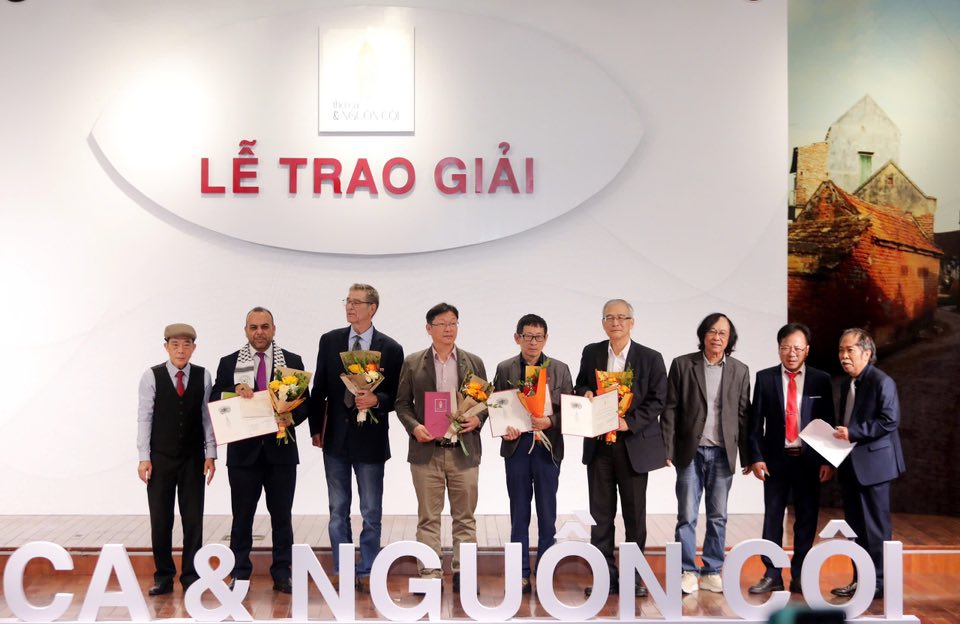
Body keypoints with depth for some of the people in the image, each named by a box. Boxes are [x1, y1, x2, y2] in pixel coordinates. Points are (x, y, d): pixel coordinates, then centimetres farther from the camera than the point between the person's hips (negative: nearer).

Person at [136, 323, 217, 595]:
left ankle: (190, 577, 15)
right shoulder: (152, 376, -4)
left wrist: (210, 454, -2)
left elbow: (208, 417, 1)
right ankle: (163, 576, 19)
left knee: (193, 518, 4)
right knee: (160, 519, 6)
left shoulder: (203, 376, 0)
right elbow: (144, 418, -3)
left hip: (193, 458, 1)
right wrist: (144, 457, -6)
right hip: (160, 457, -1)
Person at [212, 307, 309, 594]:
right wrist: (236, 391, -18)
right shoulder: (229, 363, 5)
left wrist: (289, 419, -15)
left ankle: (282, 574, 17)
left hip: (281, 449, 0)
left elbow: (304, 403, 4)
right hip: (243, 450, 0)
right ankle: (239, 574, 17)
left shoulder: (292, 362, 5)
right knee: (242, 515, 7)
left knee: (282, 516, 7)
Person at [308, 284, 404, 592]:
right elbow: (319, 389, 6)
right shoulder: (329, 341, 2)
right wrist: (316, 428, 3)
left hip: (370, 439, -2)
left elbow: (397, 396, -2)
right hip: (335, 439, 3)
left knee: (371, 513, 7)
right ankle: (341, 572, 24)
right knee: (338, 511, 12)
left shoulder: (390, 349, -5)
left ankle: (366, 573, 20)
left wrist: (376, 400, -22)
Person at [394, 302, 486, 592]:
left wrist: (477, 419, -10)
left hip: (464, 451, 1)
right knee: (428, 517, 5)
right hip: (426, 450, -1)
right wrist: (414, 427, -12)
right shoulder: (412, 363, 4)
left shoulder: (473, 362, 7)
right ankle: (429, 574, 12)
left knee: (465, 517, 7)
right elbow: (402, 403, 5)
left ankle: (463, 573, 16)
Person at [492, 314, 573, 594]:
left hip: (547, 446, 0)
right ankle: (521, 574, 15)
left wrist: (550, 421, -17)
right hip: (516, 445, 0)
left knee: (547, 513, 6)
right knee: (519, 513, 7)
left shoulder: (560, 369, 4)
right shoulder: (504, 369, 4)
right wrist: (505, 429, -14)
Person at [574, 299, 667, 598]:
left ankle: (633, 575, 19)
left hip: (634, 445, -2)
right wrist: (585, 393, -8)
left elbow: (658, 399, -6)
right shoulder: (591, 353, 7)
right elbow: (580, 386, 16)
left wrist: (630, 422, -18)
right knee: (600, 513, 6)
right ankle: (605, 576, 14)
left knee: (635, 513, 6)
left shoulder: (650, 358, -2)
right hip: (599, 445, 2)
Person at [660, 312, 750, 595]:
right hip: (691, 452, -2)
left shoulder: (740, 370, 7)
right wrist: (667, 449, -6)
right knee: (686, 515, 0)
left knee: (718, 516, 8)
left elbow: (743, 414, 7)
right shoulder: (682, 365, 1)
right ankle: (688, 571, 10)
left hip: (723, 453, 2)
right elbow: (670, 409, 0)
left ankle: (712, 572, 17)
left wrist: (747, 456, 4)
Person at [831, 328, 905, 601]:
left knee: (875, 526, 0)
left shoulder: (882, 382, -13)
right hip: (850, 465, 9)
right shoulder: (846, 384, 14)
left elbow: (890, 422, -20)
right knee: (856, 526, 13)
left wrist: (853, 433, -23)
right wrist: (840, 435, 6)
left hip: (872, 463, -9)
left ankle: (877, 582, 9)